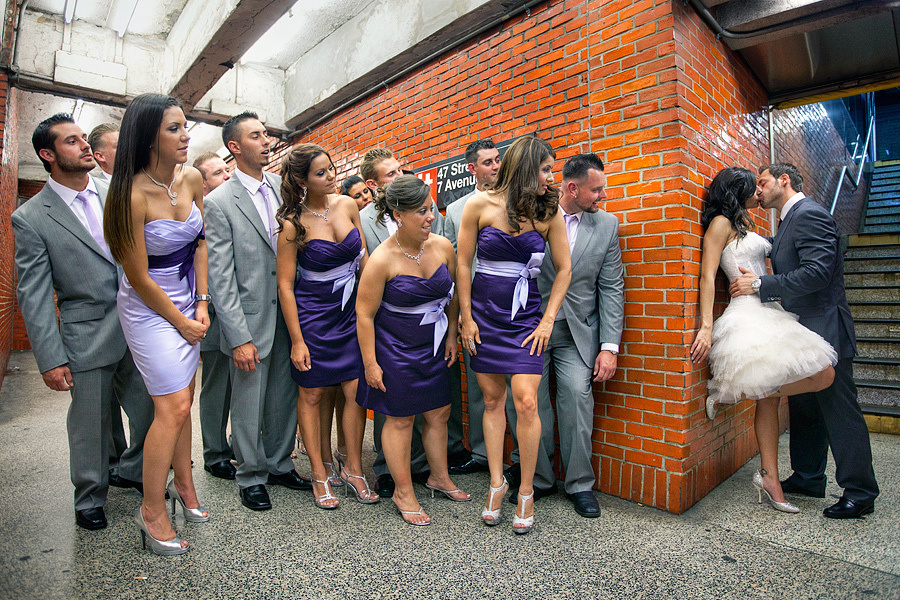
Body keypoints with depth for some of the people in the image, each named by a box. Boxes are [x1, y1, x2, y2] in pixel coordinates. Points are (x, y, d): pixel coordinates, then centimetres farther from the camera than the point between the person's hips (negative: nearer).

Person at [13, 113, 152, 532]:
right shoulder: (30, 218, -5)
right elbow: (33, 296, -6)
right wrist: (50, 360, -9)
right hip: (88, 337, -3)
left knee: (152, 411, 12)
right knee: (90, 425, 11)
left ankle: (135, 472, 40)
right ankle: (90, 500, 35)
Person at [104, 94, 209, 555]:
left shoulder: (192, 179, -3)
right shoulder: (133, 195, -22)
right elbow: (140, 278, -16)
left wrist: (201, 304, 1)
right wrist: (181, 322, -7)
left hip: (187, 301, 6)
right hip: (149, 308, -6)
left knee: (183, 400, 13)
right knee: (173, 407, -4)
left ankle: (182, 483, 32)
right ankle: (152, 509, 15)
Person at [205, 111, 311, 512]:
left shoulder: (282, 186, 7)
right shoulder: (219, 202, -8)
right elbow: (220, 277, -11)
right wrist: (239, 338, -15)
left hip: (288, 314, 5)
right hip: (251, 320, -4)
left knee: (285, 398, 16)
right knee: (249, 405, 9)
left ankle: (280, 465, 36)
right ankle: (251, 477, 30)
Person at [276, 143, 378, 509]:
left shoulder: (347, 205, 0)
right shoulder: (294, 224, -13)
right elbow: (285, 285, -10)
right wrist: (297, 340, -11)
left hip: (350, 311, 4)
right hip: (312, 315, -4)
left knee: (357, 391, 3)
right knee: (312, 395, 8)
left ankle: (353, 468, 22)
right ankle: (319, 475, 24)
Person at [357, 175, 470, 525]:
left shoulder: (443, 246, -5)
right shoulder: (382, 260, -19)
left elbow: (452, 295, 9)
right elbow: (365, 314, -13)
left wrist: (452, 337, 10)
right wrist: (370, 363, -11)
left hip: (434, 347, 5)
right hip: (396, 349, -5)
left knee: (439, 413, 15)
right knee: (400, 418, 7)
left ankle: (439, 477, 38)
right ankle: (403, 492, 26)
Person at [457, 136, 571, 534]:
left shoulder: (549, 212, -1)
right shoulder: (480, 205, -5)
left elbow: (564, 269, 3)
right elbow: (463, 263, -1)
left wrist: (548, 320, -3)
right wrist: (466, 317, -1)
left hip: (526, 315, 0)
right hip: (484, 311, 0)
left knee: (525, 402, -8)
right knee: (492, 400, 7)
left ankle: (526, 492, 12)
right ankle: (496, 482, 24)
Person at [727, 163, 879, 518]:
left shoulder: (809, 214, -15)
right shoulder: (791, 220, 15)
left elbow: (817, 272, -24)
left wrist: (760, 285, -22)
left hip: (824, 329, -10)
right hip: (803, 330, 10)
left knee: (838, 409, 0)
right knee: (803, 407, 16)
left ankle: (860, 492, 14)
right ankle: (808, 478, 29)